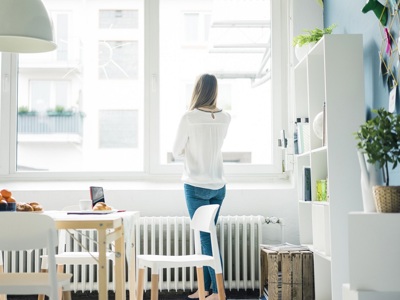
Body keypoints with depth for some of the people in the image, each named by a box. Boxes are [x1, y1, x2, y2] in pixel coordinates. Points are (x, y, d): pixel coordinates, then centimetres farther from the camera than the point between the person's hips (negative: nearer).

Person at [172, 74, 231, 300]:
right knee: (207, 237, 13)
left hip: (196, 186, -5)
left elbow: (177, 152, -3)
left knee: (206, 238, -2)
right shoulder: (225, 118, 0)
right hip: (218, 186, 5)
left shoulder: (189, 117, -13)